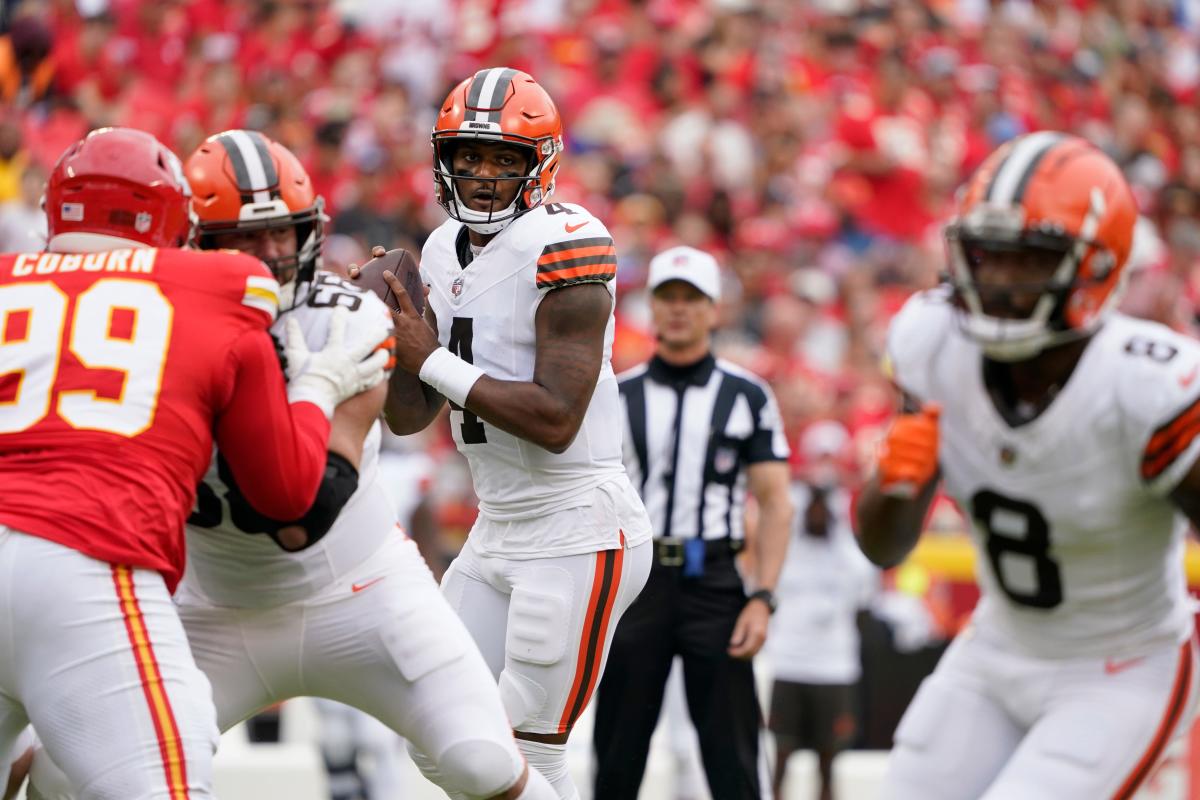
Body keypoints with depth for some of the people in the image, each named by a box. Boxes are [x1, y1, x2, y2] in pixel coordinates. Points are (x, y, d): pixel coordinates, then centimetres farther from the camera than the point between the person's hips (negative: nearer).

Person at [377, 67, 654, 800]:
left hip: (578, 531, -9)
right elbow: (411, 416, 11)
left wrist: (433, 360, -18)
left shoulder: (565, 245, -16)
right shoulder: (445, 252, 10)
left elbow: (556, 420, -23)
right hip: (498, 532, 9)